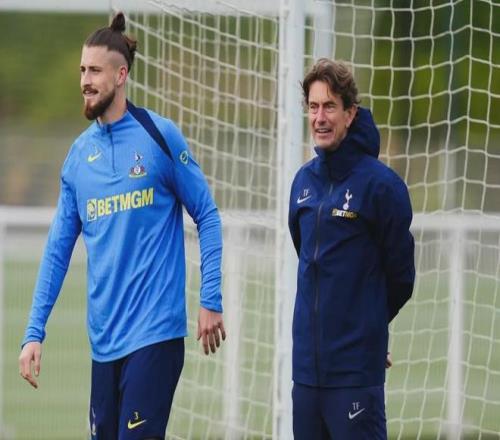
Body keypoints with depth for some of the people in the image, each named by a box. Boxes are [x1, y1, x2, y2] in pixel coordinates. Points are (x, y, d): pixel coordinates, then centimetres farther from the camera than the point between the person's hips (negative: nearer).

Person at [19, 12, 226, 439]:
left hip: (155, 331, -5)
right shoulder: (79, 153, 9)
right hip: (104, 337, 5)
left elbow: (207, 216, -1)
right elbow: (58, 250, 10)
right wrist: (34, 333, 4)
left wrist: (211, 302, -7)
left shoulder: (160, 135, -4)